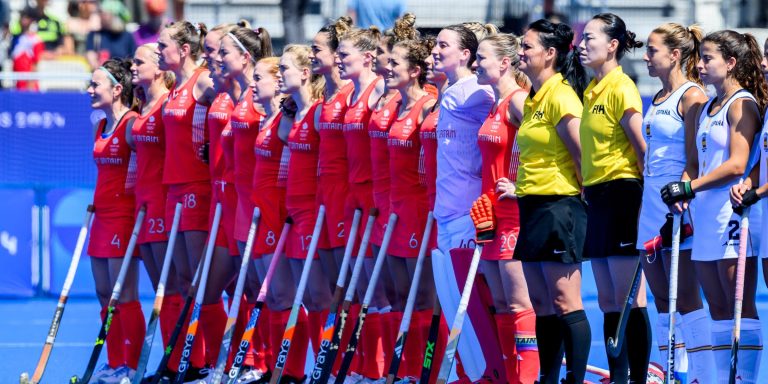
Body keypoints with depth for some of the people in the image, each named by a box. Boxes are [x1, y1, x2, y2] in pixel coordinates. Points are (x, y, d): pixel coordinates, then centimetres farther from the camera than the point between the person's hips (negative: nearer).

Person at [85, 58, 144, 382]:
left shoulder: (131, 125, -13)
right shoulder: (101, 128, 13)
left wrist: (139, 214, -17)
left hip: (124, 216, -9)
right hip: (103, 216, 9)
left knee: (124, 296, -6)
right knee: (105, 295, 10)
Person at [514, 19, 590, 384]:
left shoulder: (560, 96, -13)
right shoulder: (532, 99, 15)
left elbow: (581, 152, -15)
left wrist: (585, 194, -8)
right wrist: (519, 187, 16)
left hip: (559, 204, -10)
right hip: (532, 204, 10)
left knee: (564, 301, -9)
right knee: (541, 303, 10)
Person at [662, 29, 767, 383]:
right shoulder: (706, 108, 18)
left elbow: (737, 164, -16)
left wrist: (689, 186, -16)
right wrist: (682, 192, 0)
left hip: (733, 215, -9)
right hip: (706, 217, 9)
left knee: (740, 309, -9)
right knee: (718, 310, 7)